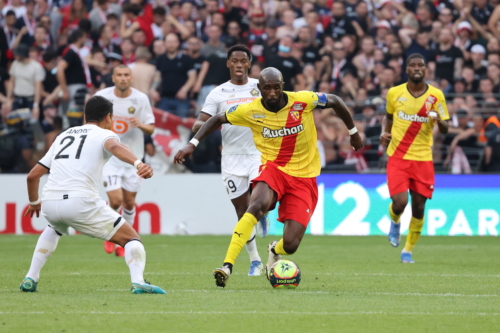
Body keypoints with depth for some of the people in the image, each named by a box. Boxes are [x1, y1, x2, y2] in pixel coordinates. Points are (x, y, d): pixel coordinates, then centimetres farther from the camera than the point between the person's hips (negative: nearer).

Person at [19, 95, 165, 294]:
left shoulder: (64, 135, 27)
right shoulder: (104, 134, 10)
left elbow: (33, 175, 28)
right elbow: (115, 147, -17)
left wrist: (34, 202, 45)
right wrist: (138, 164, -34)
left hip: (50, 202, 5)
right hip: (81, 201, -5)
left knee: (54, 229, 40)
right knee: (131, 239, 6)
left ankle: (30, 279, 28)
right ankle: (138, 282, -19)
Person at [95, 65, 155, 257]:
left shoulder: (141, 99, -3)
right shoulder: (102, 96, -5)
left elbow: (151, 129, 0)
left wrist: (141, 125, -20)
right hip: (109, 156, -2)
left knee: (129, 202, 6)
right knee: (116, 200, -14)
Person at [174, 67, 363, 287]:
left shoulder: (303, 101, -11)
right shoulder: (250, 111, -8)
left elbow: (335, 102, 5)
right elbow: (218, 120, 7)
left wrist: (353, 131, 15)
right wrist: (192, 144, -3)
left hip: (304, 177, 0)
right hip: (273, 168, 0)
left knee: (290, 245, -10)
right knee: (257, 205, -36)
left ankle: (275, 251, 32)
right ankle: (227, 266, -35)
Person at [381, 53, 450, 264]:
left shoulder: (436, 95, -2)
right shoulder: (394, 93, 0)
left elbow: (445, 130, 1)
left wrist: (439, 120, -22)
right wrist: (384, 132, 0)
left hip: (423, 158, 1)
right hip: (398, 157, -1)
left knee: (418, 207, 2)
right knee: (400, 202, -15)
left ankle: (408, 250, 23)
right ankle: (394, 222, 23)